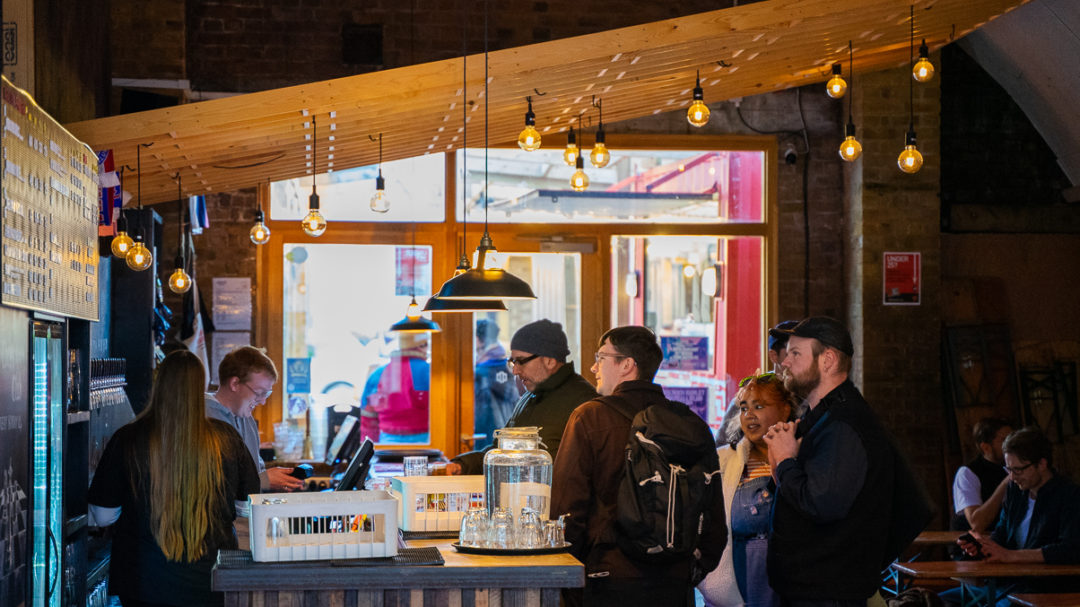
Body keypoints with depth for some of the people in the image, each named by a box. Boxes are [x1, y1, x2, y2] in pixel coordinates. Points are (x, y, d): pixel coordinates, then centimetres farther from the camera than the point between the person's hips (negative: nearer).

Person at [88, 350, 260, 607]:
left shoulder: (126, 440, -9)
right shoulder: (226, 439, -6)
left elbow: (103, 517, -2)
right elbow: (249, 509, 4)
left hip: (144, 585, -1)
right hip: (210, 586, 1)